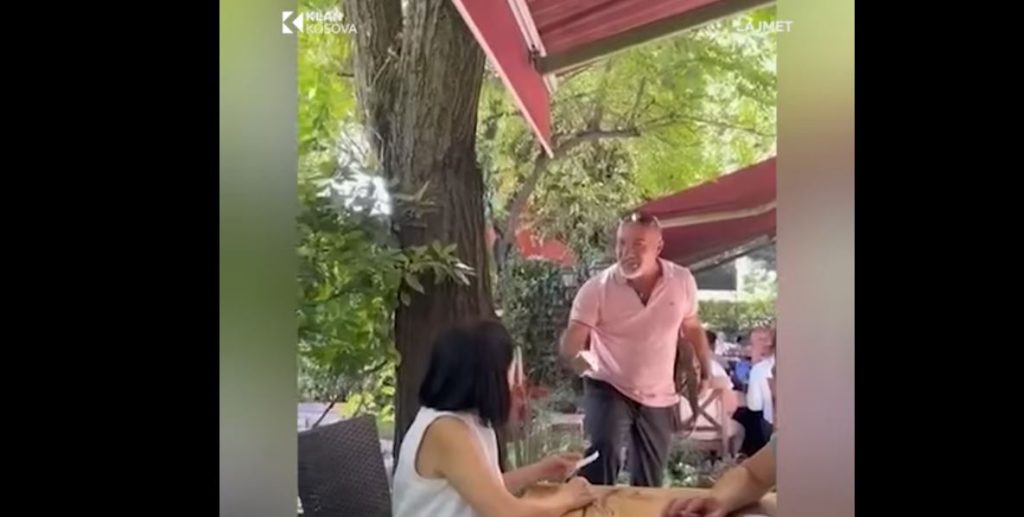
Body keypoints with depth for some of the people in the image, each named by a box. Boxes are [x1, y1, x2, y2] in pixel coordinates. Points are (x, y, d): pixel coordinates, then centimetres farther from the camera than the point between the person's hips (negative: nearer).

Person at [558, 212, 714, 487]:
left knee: (649, 483, 13)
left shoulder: (682, 281, -9)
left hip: (660, 398, 3)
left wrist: (708, 375, 11)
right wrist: (576, 356, -44)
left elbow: (692, 328, 8)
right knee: (602, 456, -28)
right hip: (609, 389, -3)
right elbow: (571, 341, -22)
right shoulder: (597, 288, -19)